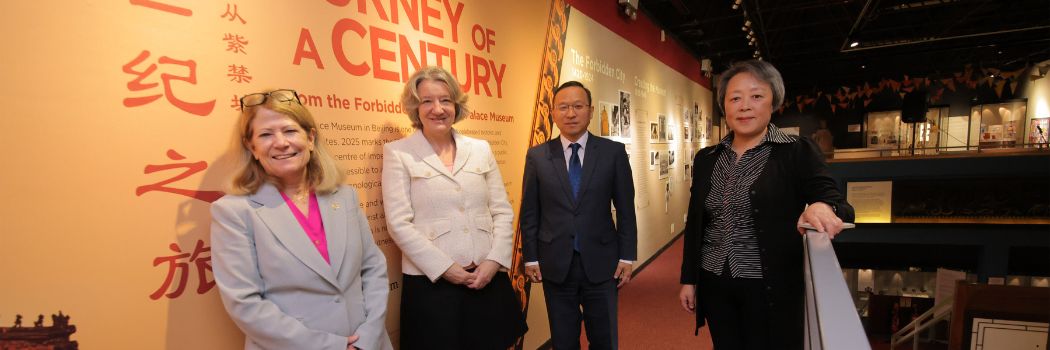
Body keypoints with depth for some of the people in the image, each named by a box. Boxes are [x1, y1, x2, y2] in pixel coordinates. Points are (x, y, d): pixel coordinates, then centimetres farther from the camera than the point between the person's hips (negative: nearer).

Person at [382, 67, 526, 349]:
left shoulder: (481, 149, 9)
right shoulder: (398, 153, -1)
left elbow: (502, 212, 7)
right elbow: (399, 223, -7)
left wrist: (494, 260, -6)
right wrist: (445, 268, -11)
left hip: (488, 278, 3)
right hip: (431, 282, -3)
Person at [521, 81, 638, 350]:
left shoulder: (613, 152, -1)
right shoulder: (537, 156, 0)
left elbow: (626, 209, 1)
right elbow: (529, 212, 3)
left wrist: (627, 257, -2)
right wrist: (530, 258, 1)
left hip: (601, 263, 0)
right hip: (555, 265, 1)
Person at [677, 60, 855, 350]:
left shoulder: (798, 153, -6)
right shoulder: (706, 159, 5)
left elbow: (837, 206, -11)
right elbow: (694, 223, 9)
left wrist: (823, 208, -35)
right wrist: (688, 279, 8)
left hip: (771, 288, -3)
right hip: (714, 285, 4)